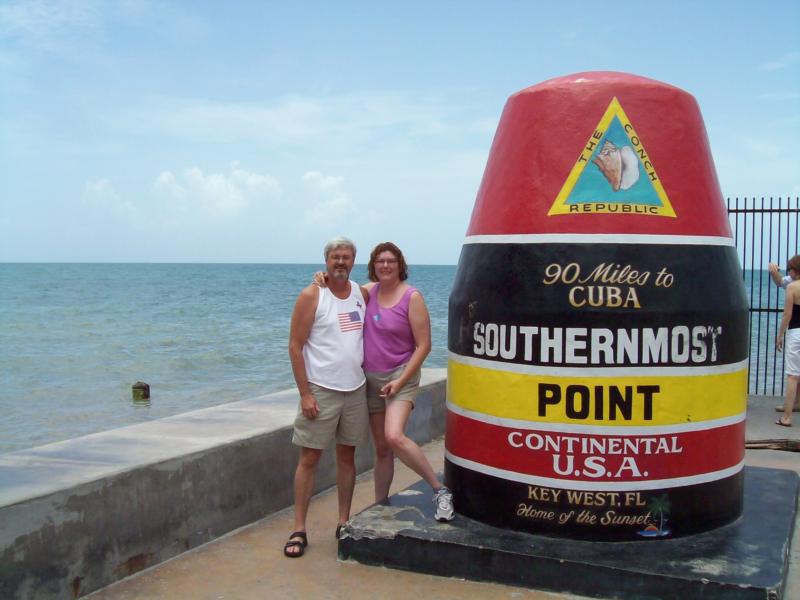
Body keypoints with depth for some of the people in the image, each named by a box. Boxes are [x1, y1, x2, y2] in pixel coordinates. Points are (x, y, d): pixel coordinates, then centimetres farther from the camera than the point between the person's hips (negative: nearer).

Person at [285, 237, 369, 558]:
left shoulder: (361, 293, 8)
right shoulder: (311, 296, -7)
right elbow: (295, 346, -10)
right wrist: (305, 394, -15)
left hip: (355, 389, 5)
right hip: (320, 390, -5)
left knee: (347, 456, 12)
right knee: (309, 459, 0)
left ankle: (344, 522, 23)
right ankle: (299, 530, 7)